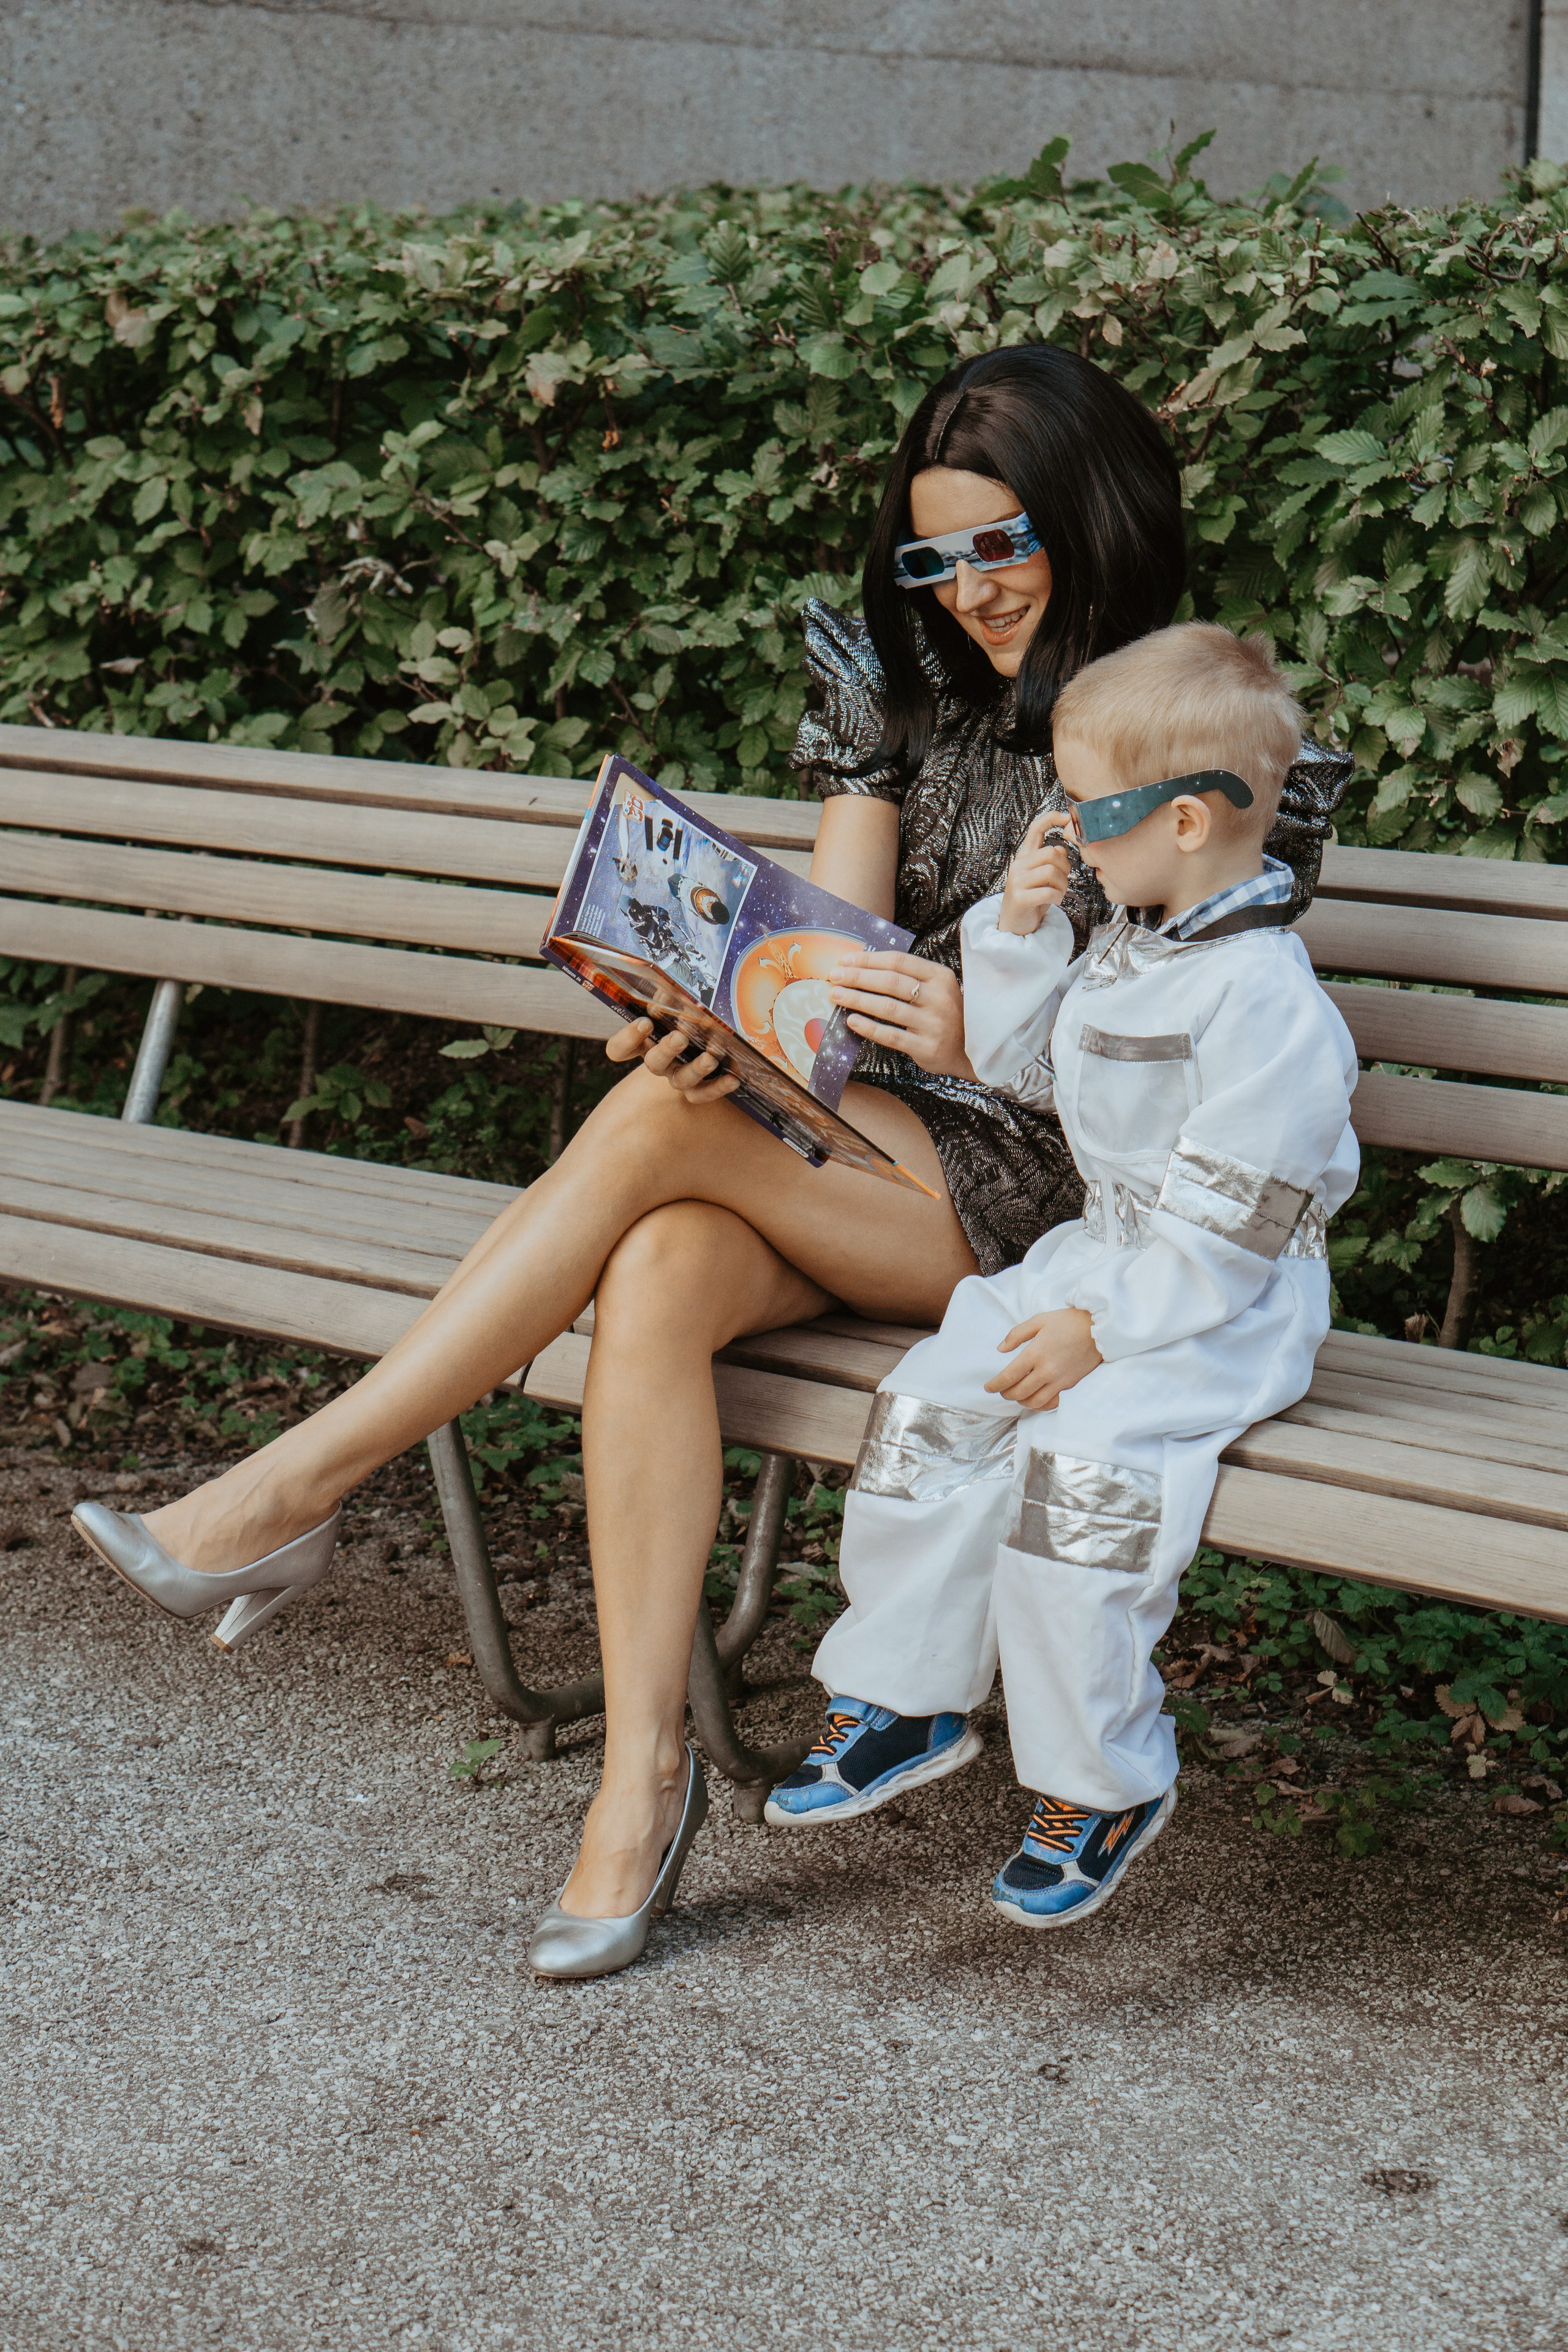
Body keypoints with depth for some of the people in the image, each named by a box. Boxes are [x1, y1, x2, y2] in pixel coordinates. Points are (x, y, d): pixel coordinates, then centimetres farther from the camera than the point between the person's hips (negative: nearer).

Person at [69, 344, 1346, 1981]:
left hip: (1054, 1201, -5)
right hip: (856, 1164, 5)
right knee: (656, 1275, -30)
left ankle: (294, 1488, -23)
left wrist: (990, 1039, -25)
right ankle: (641, 1770, -27)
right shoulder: (911, 694, 13)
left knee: (660, 1122, -28)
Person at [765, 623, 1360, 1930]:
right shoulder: (1127, 948, 7)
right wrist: (1017, 930, 6)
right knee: (932, 1404, -6)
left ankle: (1105, 1780, -7)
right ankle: (910, 1700, 8)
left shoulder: (1263, 999, -23)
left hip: (1224, 1309, -9)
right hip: (1099, 1256, 9)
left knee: (1081, 1463, -27)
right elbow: (1023, 1065, 20)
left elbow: (1227, 1224, -23)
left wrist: (1105, 1330, -21)